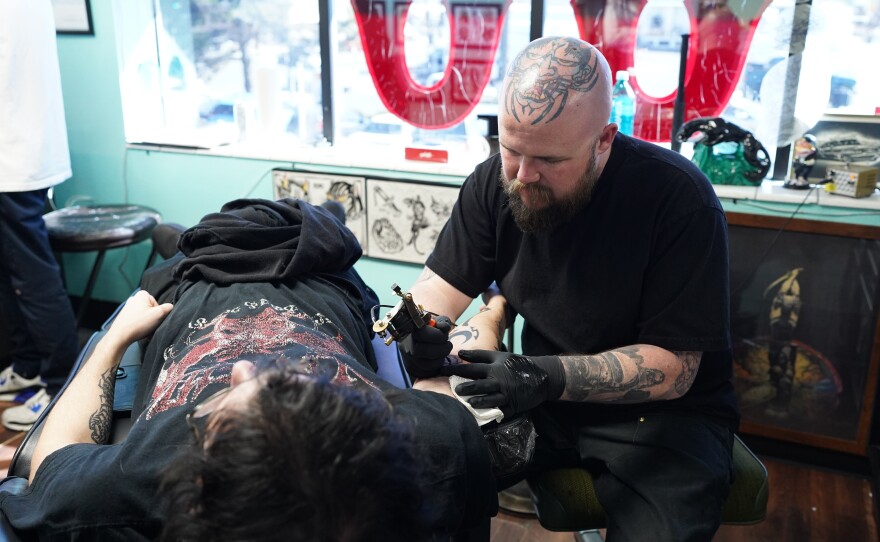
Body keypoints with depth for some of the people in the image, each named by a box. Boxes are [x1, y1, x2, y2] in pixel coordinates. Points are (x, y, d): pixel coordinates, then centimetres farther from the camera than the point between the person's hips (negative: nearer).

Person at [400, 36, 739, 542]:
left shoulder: (678, 198, -22)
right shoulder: (496, 181, -6)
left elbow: (673, 367, -20)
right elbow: (443, 282, -1)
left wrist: (550, 376, -33)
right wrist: (419, 330, -25)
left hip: (661, 411, -3)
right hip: (541, 401, 4)